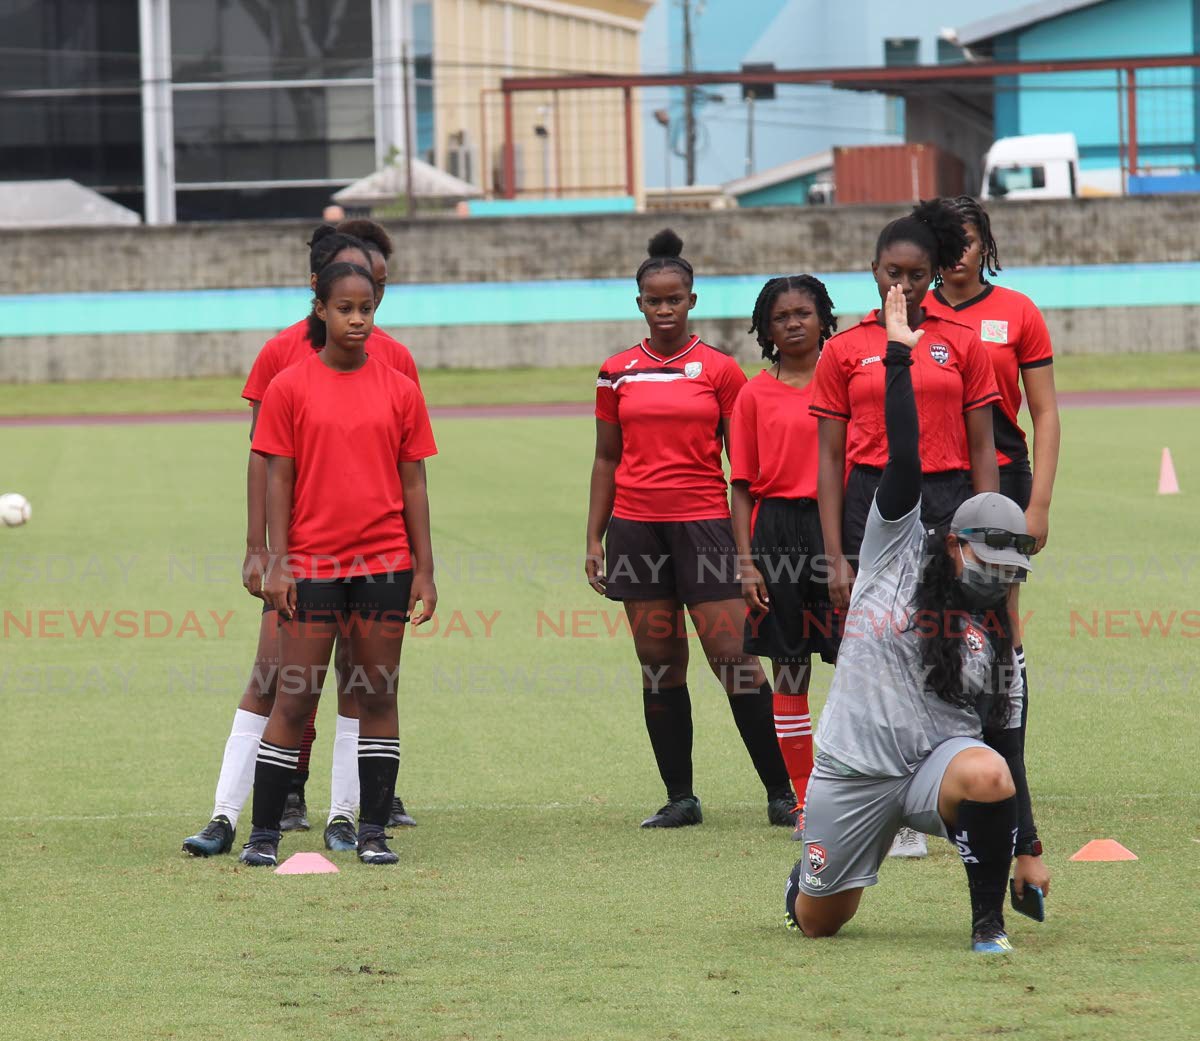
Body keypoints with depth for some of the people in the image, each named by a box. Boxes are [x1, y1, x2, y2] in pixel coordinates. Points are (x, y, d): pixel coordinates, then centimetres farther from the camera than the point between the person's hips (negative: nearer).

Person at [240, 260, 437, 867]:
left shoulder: (399, 390, 6)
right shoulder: (289, 388, 1)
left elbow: (413, 483, 8)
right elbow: (278, 479, 0)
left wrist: (424, 569, 4)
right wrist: (275, 563, -6)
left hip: (383, 564, 2)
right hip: (311, 563, -2)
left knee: (377, 697, 4)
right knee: (294, 698, -2)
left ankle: (373, 832, 9)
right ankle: (264, 833, 4)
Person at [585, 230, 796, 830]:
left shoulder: (720, 370, 2)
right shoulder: (617, 374, 9)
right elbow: (606, 460, 15)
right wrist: (595, 538, 10)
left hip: (703, 523, -3)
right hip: (637, 527, 3)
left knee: (734, 659, -8)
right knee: (659, 666, 4)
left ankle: (781, 792, -3)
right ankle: (679, 797, 11)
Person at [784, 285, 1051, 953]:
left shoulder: (997, 630, 6)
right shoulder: (899, 550, 0)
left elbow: (1007, 739, 6)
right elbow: (903, 460, -11)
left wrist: (1027, 849, 1)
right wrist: (898, 357, -17)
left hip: (938, 760, 1)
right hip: (854, 769, -1)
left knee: (988, 774, -35)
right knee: (818, 922, 4)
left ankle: (989, 921, -16)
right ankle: (811, 872, 43)